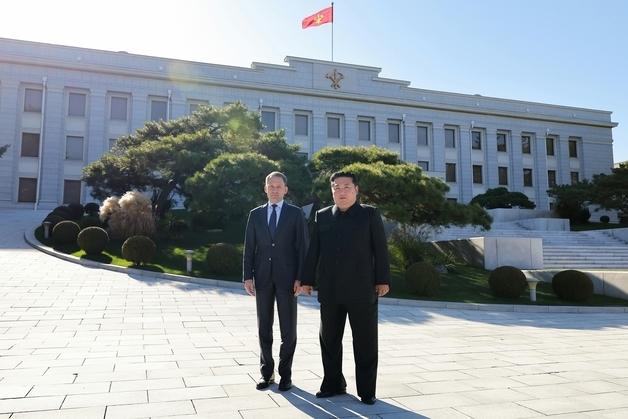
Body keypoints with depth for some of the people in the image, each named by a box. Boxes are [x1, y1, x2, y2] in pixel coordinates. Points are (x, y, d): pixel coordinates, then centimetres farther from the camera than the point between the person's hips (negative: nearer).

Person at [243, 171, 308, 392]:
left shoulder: (296, 213, 2)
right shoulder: (255, 214, 9)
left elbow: (302, 247, -2)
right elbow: (249, 248, 7)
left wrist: (300, 278, -10)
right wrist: (247, 276, -1)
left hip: (287, 277, -2)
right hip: (263, 277, 2)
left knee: (288, 328, 3)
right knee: (264, 328, 8)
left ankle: (285, 373, 16)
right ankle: (266, 372, 21)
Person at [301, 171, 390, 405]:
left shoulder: (370, 214, 4)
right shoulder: (322, 216, 11)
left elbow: (380, 249, 0)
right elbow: (313, 250, 9)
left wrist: (383, 280, -6)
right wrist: (307, 279, 6)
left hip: (362, 289, -3)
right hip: (329, 291, 3)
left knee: (365, 342, 4)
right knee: (329, 340, 11)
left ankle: (366, 390, 16)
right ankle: (333, 384, 26)